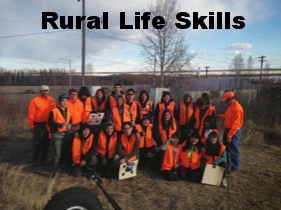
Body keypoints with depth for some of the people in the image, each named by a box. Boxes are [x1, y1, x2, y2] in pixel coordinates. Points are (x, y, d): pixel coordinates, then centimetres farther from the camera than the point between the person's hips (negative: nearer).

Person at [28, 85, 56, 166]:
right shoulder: (35, 100, -7)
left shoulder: (51, 100, 4)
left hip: (49, 124, 4)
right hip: (38, 125, -4)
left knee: (46, 143, 12)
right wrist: (31, 126, -9)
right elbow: (31, 114, -7)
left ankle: (44, 159, 24)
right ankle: (35, 161, 17)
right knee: (37, 143, 4)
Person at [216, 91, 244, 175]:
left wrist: (230, 135, -26)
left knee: (233, 151, 3)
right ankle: (227, 166, 32)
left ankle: (235, 169, 17)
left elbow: (236, 124, -26)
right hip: (227, 129, 10)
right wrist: (220, 116, 9)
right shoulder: (231, 106, 8)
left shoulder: (237, 108, -23)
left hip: (234, 132, -10)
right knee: (226, 149, 18)